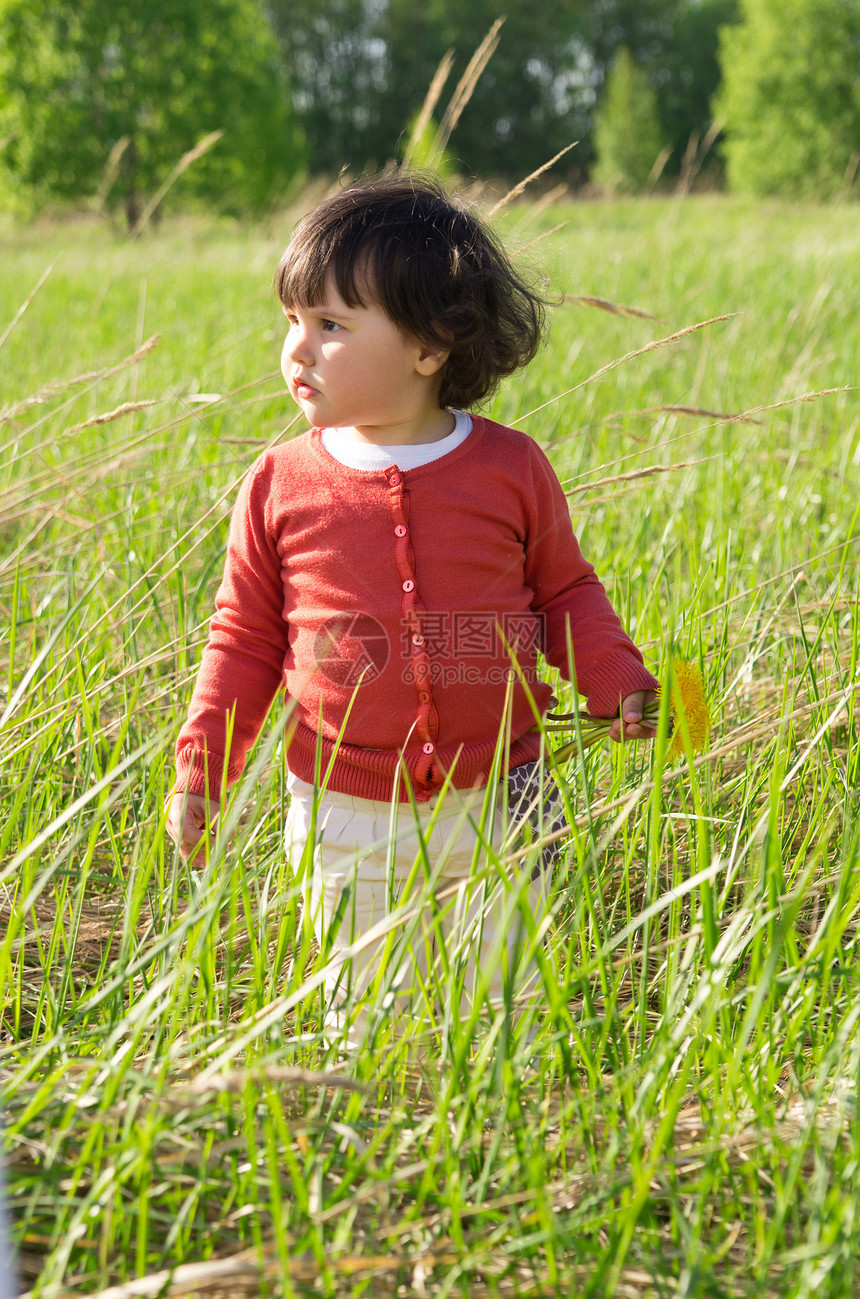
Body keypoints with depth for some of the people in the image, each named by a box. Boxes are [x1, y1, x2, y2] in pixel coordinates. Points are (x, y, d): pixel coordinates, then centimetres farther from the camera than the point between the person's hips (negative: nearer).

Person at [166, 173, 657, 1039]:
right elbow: (246, 636, 4)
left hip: (494, 807, 0)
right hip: (348, 822, 0)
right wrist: (200, 770, -1)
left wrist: (619, 685, -6)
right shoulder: (281, 485, -5)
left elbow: (565, 593, 8)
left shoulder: (511, 470, -5)